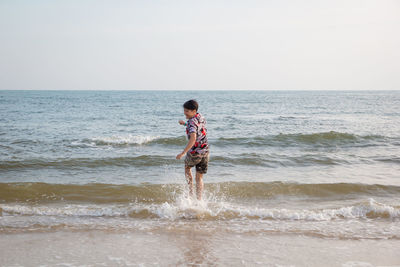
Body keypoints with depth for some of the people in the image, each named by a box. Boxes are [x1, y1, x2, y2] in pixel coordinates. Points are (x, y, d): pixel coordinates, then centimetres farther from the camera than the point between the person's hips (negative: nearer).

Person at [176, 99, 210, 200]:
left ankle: (191, 191, 24)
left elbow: (193, 139, -35)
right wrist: (185, 124, 30)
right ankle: (199, 200, 9)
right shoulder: (201, 117, 4)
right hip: (205, 152, 5)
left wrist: (183, 153, -35)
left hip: (194, 153, -5)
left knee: (187, 168, 26)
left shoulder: (192, 122, -20)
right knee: (199, 177, 13)